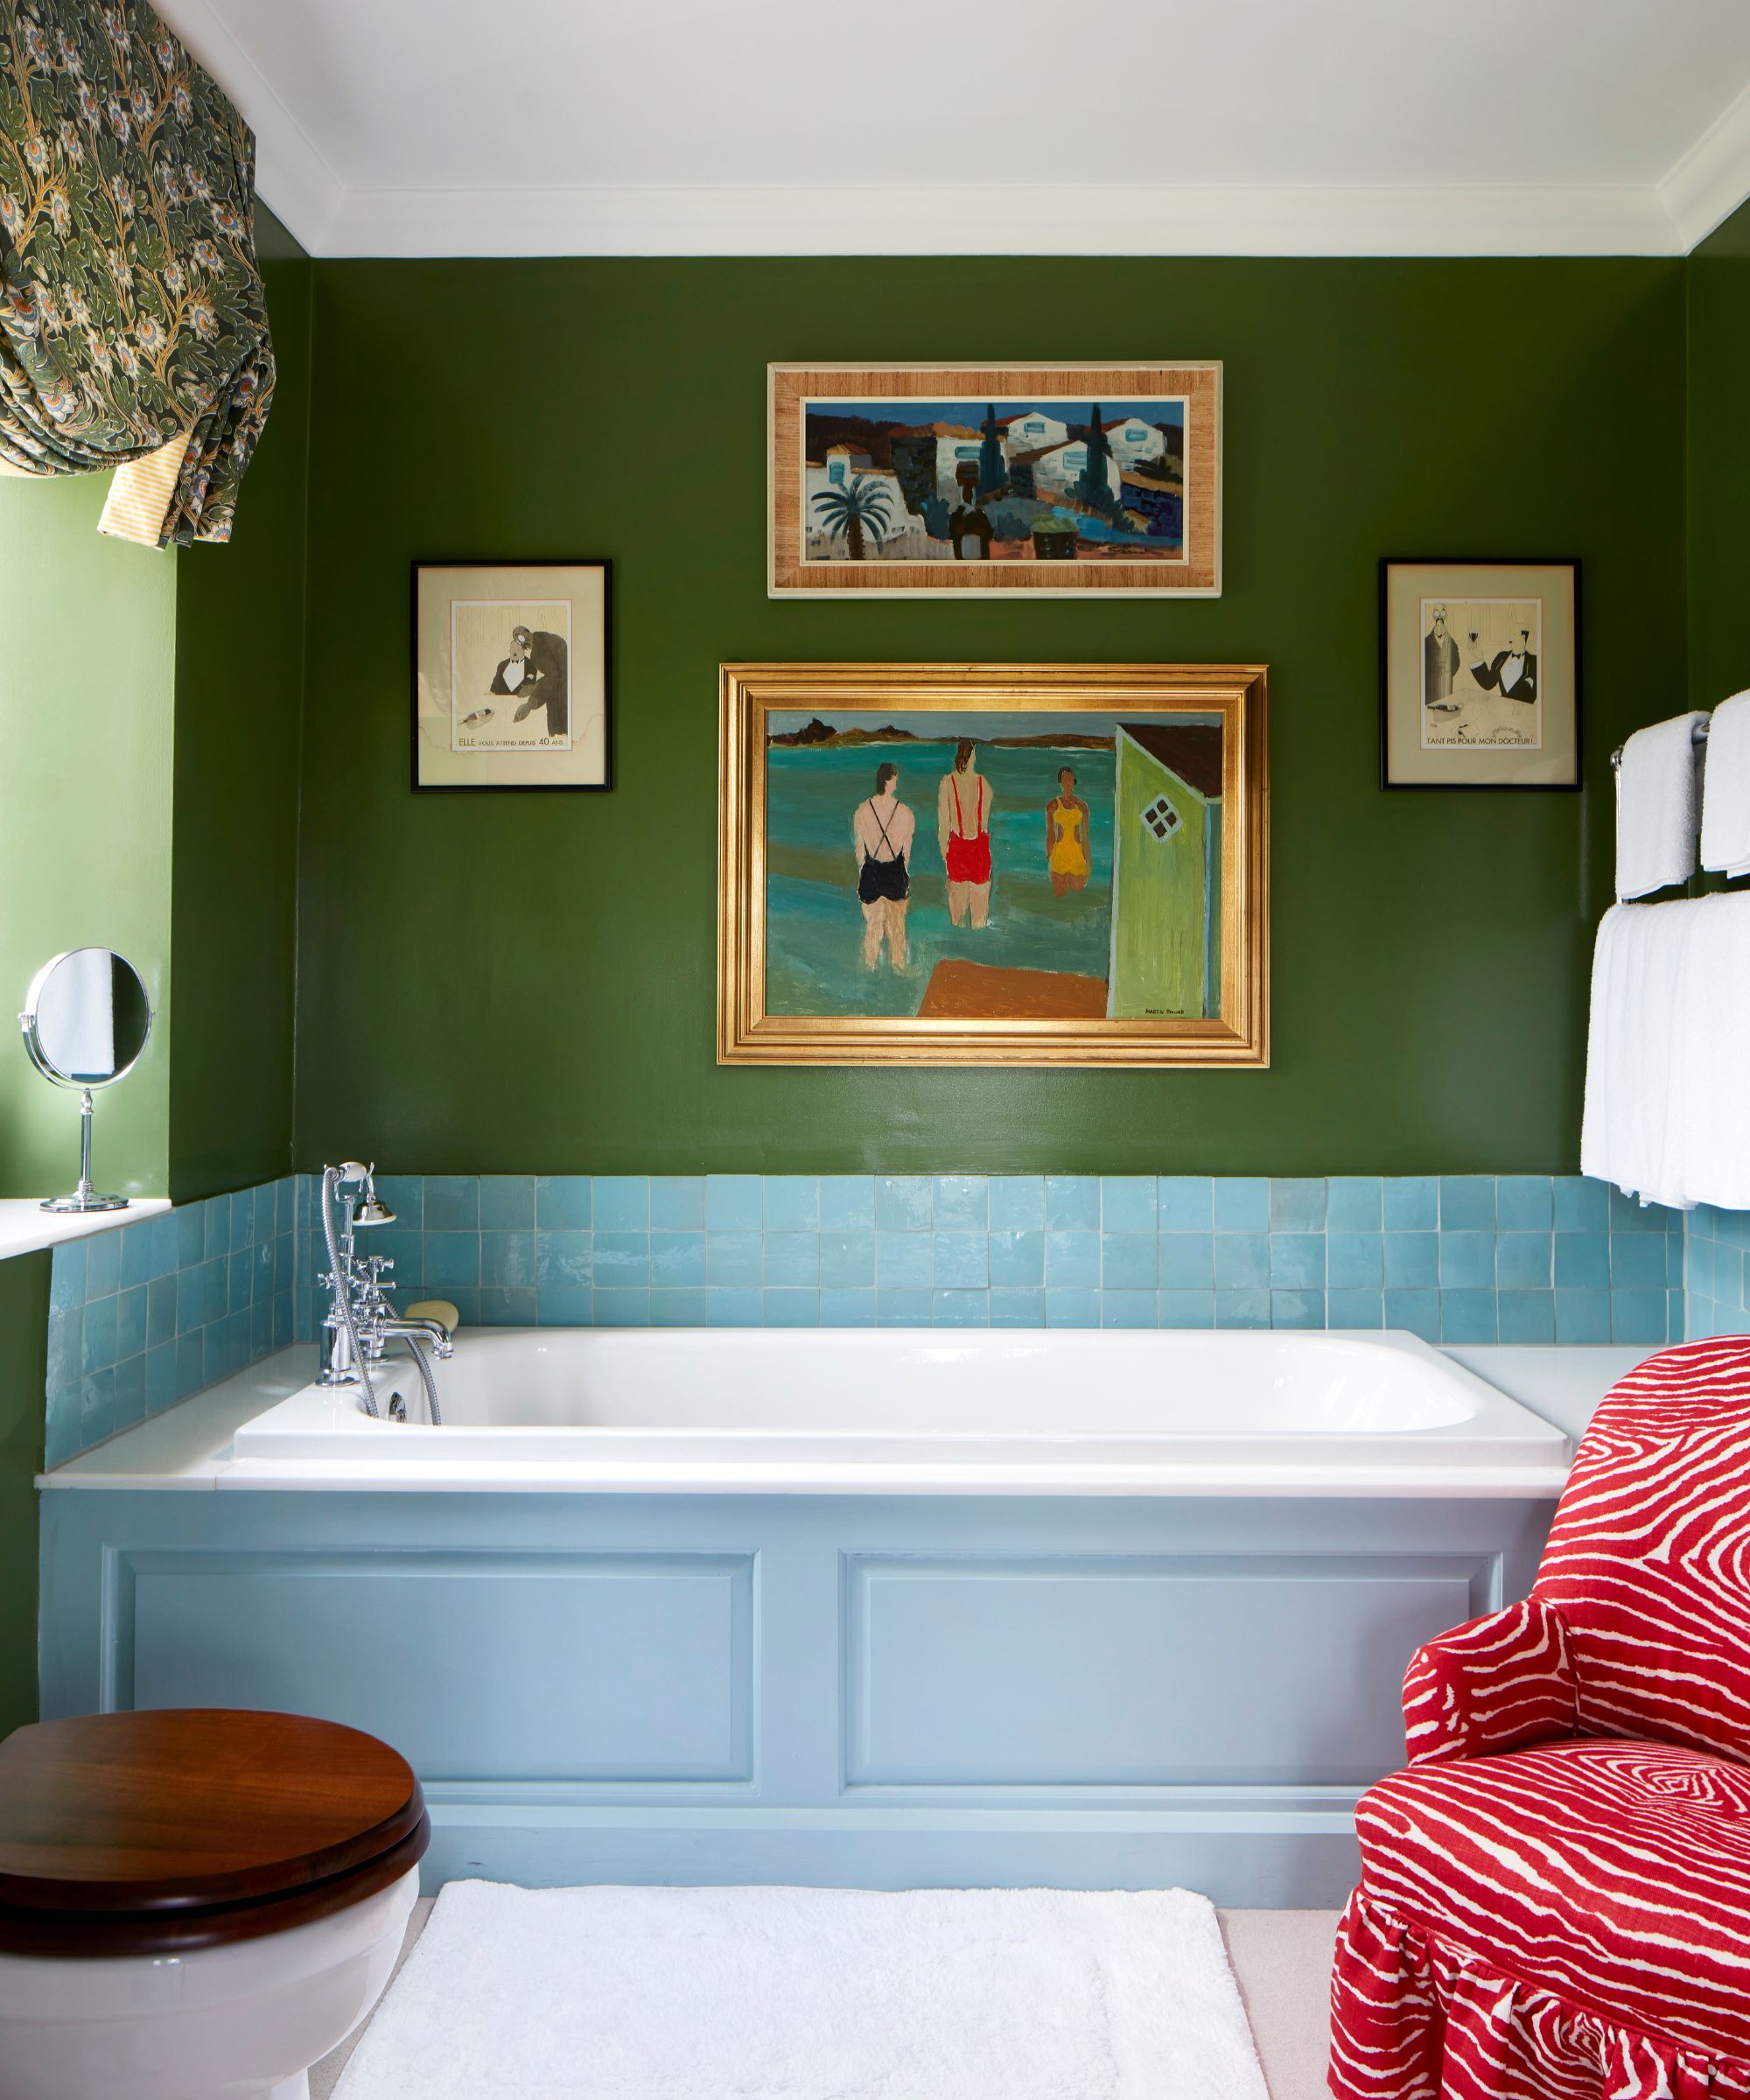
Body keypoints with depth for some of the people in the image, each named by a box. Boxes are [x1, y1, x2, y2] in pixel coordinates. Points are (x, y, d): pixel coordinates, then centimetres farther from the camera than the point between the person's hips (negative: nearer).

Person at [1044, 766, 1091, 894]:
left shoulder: (1081, 805, 7)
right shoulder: (1053, 805, 4)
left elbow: (1085, 836, 9)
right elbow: (1050, 834, 5)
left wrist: (1087, 861, 6)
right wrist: (1048, 859, 0)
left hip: (1077, 853, 1)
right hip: (1059, 853, -1)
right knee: (1060, 895, -4)